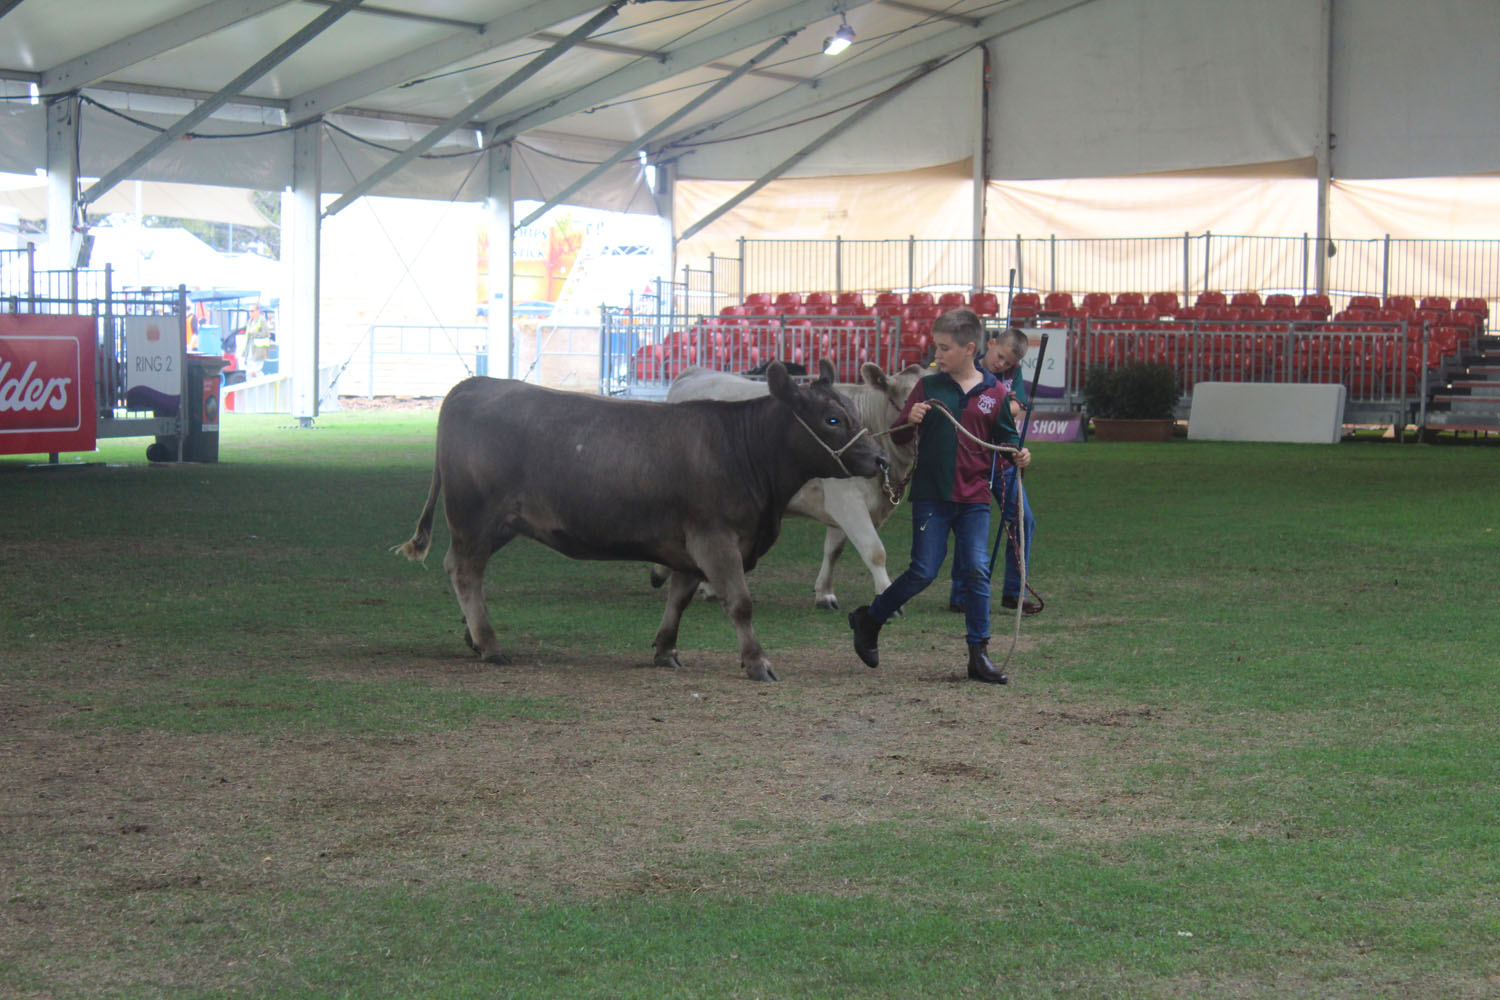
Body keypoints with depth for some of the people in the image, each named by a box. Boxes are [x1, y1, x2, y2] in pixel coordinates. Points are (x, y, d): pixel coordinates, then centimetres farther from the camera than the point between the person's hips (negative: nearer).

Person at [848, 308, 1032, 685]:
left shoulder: (995, 394, 4)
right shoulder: (928, 387, 2)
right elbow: (897, 437, 3)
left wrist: (1019, 456, -9)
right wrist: (910, 421, -18)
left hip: (974, 498, 1)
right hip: (931, 496, -1)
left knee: (976, 571, -4)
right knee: (924, 571, -4)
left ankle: (979, 655, 2)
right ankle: (869, 619, 18)